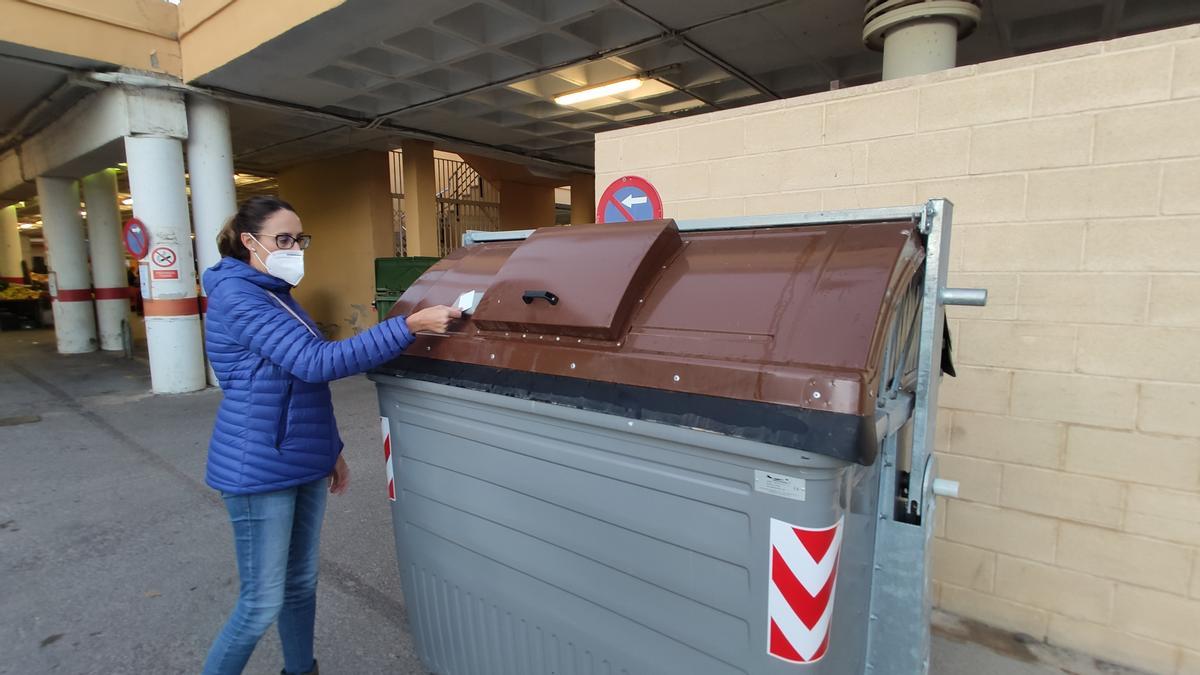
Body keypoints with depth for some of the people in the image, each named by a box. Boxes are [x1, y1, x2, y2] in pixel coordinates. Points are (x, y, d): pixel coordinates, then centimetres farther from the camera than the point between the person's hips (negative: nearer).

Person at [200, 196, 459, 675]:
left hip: (301, 464, 9)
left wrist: (329, 449, 16)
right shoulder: (236, 295, -17)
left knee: (301, 584, 19)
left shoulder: (279, 294, 12)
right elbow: (318, 362, -28)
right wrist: (410, 325, -33)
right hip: (260, 471, -8)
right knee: (262, 603, 3)